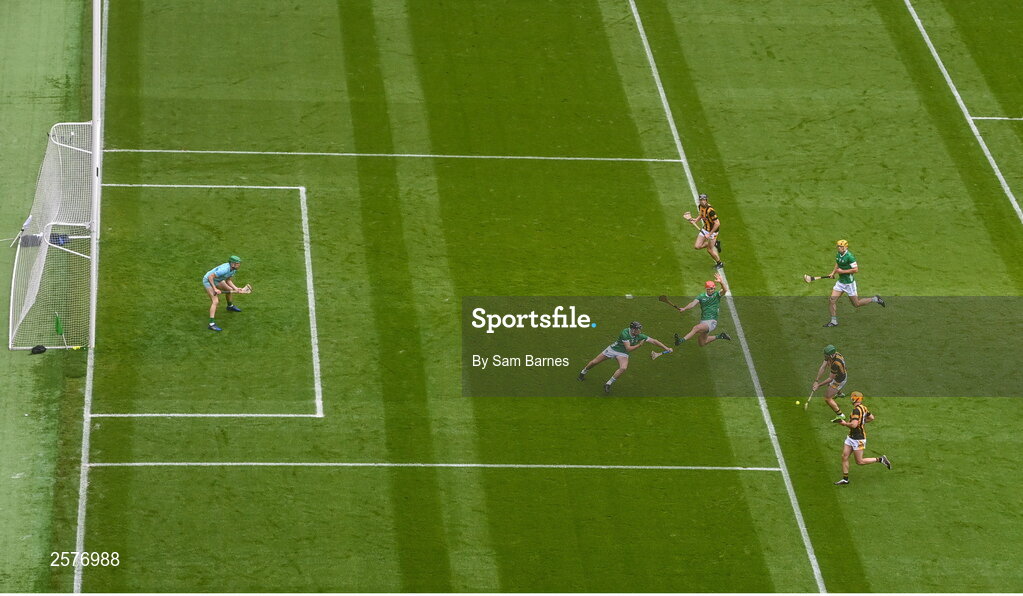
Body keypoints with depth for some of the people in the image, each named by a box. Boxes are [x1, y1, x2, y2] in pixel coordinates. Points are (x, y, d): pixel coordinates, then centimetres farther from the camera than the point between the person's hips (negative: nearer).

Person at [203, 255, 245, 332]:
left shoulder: (233, 269, -7)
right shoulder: (224, 269, -36)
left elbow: (228, 280, 4)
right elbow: (210, 277, -33)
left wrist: (236, 288, -10)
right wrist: (215, 289, -33)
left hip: (216, 280, 10)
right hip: (208, 281, -10)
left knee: (229, 289, 27)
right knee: (215, 301, -21)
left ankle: (230, 306, 57)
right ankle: (212, 324, -26)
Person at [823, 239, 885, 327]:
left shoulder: (849, 256, -22)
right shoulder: (838, 254, 3)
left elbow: (856, 270, -24)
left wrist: (842, 271, -22)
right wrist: (833, 272, 9)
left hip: (849, 283, -7)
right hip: (840, 282, 7)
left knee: (856, 304, 5)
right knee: (832, 300, -3)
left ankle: (875, 299, 24)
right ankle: (834, 321, 6)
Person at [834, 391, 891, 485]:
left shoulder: (857, 410, -24)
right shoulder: (863, 407, 5)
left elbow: (854, 425, -32)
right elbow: (871, 418, 18)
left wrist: (845, 423, -15)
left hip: (858, 439, -9)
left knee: (860, 462, 1)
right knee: (844, 457, 7)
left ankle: (880, 460, 10)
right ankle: (845, 479, 12)